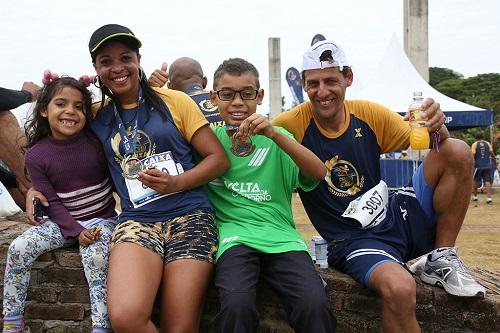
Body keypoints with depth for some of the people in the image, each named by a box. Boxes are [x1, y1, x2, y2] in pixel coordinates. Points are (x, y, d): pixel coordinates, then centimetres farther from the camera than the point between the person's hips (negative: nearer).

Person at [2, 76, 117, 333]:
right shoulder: (36, 155, -6)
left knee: (95, 257, -29)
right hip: (64, 221, 2)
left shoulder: (96, 140, -7)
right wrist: (77, 231, -18)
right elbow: (51, 202, -7)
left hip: (102, 219, -2)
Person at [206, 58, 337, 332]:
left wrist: (274, 134, -16)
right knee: (236, 304, -31)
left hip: (280, 235, 1)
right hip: (235, 233, 0)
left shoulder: (275, 136, 12)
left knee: (315, 305, -26)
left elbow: (318, 173, -2)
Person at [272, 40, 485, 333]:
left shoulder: (369, 114, -1)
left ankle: (442, 260, 0)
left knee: (458, 151, -11)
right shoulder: (292, 125, -11)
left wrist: (436, 127, -16)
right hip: (354, 241, -5)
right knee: (399, 288, -37)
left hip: (397, 219, 5)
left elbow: (429, 142, 5)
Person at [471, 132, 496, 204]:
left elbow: (472, 155, -11)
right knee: (487, 181, 0)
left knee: (475, 181, 15)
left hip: (478, 166, -2)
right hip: (487, 166, 2)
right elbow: (492, 154, 0)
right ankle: (489, 198, -10)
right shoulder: (488, 143, 5)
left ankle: (474, 196, 22)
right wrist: (495, 164, 8)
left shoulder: (475, 144, -2)